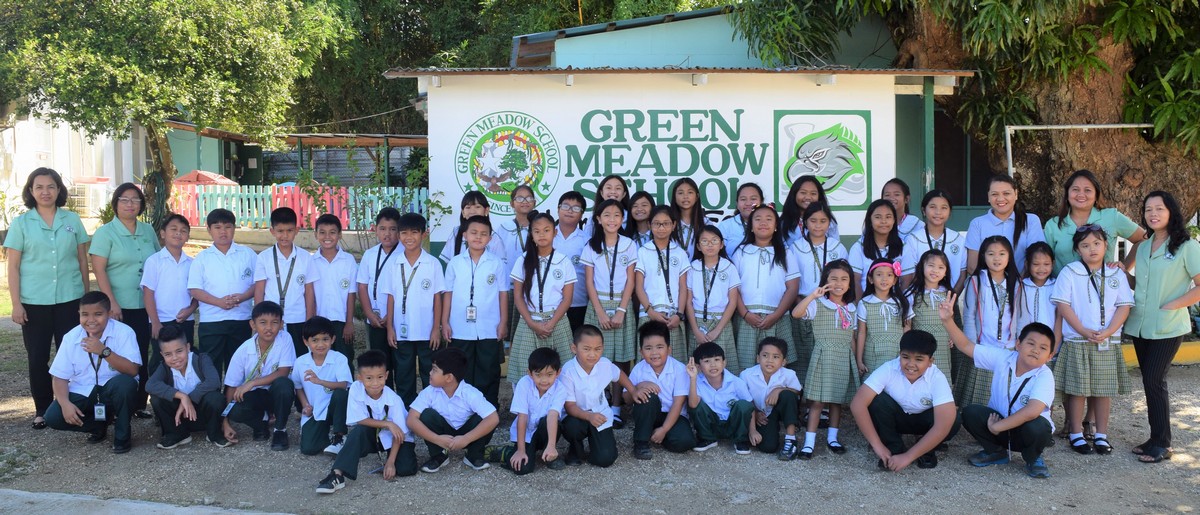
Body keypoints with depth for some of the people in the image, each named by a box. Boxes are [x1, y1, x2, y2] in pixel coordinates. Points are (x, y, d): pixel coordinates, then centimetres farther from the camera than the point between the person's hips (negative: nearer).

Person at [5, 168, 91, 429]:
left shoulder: (72, 220, 6)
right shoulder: (21, 223, 1)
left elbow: (83, 261, 10)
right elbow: (13, 267, 0)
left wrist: (86, 296, 7)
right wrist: (16, 304, -6)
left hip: (70, 300, 1)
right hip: (34, 302, -1)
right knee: (37, 358, 4)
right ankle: (42, 410, 16)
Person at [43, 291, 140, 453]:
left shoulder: (124, 332, -16)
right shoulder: (71, 337, -5)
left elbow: (132, 371, -26)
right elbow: (60, 376, -3)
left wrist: (104, 351, -37)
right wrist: (65, 403, -21)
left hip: (114, 391, -3)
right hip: (83, 393, 3)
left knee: (125, 383, -36)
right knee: (53, 417, -20)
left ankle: (123, 435, -11)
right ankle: (98, 426, 9)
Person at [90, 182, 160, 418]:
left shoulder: (148, 231, 10)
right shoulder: (105, 233, -4)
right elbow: (99, 270, -10)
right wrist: (112, 303, -16)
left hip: (145, 306, 4)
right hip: (119, 307, -4)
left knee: (142, 356, 9)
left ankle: (139, 404, 18)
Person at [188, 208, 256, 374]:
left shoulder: (248, 254, 6)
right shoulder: (202, 258, 5)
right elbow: (194, 289, -2)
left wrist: (242, 297, -16)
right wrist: (219, 302, -16)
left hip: (241, 320, 1)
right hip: (211, 321, -1)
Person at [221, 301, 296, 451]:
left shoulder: (285, 339, -16)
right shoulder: (243, 351, -13)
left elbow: (283, 372, -20)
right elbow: (231, 387, -9)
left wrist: (252, 383, -27)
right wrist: (225, 422, -15)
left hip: (278, 394, 0)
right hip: (255, 396, 1)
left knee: (283, 383, -35)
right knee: (236, 411, -31)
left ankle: (280, 430, -10)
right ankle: (261, 424, 5)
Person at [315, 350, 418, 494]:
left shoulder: (394, 400, -24)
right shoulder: (355, 389, -21)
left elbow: (398, 432, -19)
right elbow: (360, 420, -19)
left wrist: (390, 462, -24)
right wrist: (387, 424, -28)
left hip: (393, 438, -1)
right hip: (373, 436, 1)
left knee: (406, 468, -24)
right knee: (360, 430, -32)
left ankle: (387, 458, 8)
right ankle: (337, 475, -32)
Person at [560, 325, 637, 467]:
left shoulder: (605, 365, -13)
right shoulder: (568, 371, -26)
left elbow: (620, 375, 12)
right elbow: (569, 406, -25)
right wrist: (589, 416, -41)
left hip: (600, 414, 2)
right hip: (577, 416, -2)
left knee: (605, 459, -16)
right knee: (572, 427, -37)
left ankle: (594, 441, 22)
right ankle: (575, 449, 1)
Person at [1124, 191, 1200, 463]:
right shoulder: (1144, 247, 13)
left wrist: (1171, 305, -15)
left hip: (1167, 327, -6)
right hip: (1140, 325, 6)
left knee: (1154, 380, -9)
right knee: (1150, 381, 9)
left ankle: (1162, 444, -1)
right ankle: (1156, 438, 17)